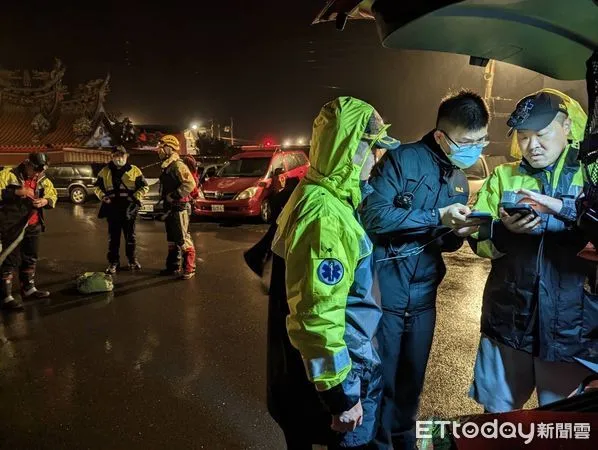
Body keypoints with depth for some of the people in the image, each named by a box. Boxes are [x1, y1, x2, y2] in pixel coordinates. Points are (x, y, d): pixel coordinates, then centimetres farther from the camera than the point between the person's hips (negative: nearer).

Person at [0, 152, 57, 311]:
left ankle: (28, 289, 34)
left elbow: (53, 196, 13)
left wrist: (45, 201, -9)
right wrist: (17, 192, -27)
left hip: (33, 226, 7)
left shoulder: (43, 181, 7)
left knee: (31, 259, 18)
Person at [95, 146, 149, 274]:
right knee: (113, 237, 7)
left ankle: (132, 260, 24)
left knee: (130, 236, 10)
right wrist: (103, 196, -4)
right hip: (112, 209, 1)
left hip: (129, 209, -1)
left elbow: (144, 186, 2)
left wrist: (135, 196, -11)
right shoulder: (105, 172, 6)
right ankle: (113, 262, 17)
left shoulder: (134, 170, 1)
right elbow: (98, 187, 15)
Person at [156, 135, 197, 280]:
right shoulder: (166, 167, 16)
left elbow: (190, 184, -27)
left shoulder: (177, 165, -15)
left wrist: (174, 196, -23)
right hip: (170, 208, 10)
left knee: (183, 239, -6)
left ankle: (189, 269, 0)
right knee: (172, 240, 16)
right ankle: (173, 267, 26)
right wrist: (165, 199, 16)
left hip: (179, 208, -10)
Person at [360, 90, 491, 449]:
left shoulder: (460, 179, 9)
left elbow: (443, 242, 14)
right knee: (382, 378, 9)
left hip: (424, 297, 6)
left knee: (413, 377, 20)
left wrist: (459, 233, -10)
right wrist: (438, 218, -21)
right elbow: (374, 215, -23)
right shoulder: (403, 159, -13)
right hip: (386, 293, -6)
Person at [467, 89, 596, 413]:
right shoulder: (502, 177, 10)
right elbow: (479, 242, 4)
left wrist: (562, 208, -25)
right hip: (509, 322, 2)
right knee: (496, 415, 16)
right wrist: (505, 230, -15)